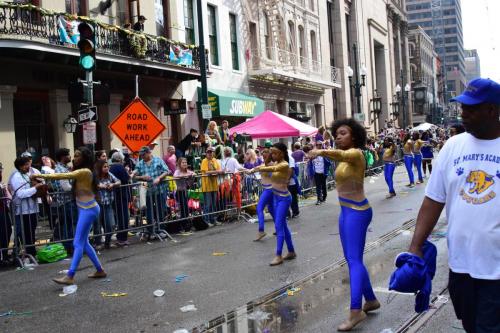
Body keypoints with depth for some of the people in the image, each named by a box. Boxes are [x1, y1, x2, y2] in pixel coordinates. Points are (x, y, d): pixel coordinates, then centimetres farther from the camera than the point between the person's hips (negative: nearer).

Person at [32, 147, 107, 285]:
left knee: (78, 243, -11)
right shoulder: (79, 172, 16)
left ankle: (70, 276, -12)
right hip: (83, 209, 10)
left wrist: (41, 176, -21)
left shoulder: (85, 171, -16)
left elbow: (63, 176, -22)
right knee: (83, 243, 13)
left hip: (88, 209, -10)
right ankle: (100, 270, 20)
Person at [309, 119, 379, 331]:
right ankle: (370, 300, 25)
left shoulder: (355, 153, -15)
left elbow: (341, 155, -39)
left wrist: (322, 152, -56)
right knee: (351, 259, 13)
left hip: (357, 211, -10)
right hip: (346, 211, 10)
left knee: (354, 260, -14)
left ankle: (356, 311, -16)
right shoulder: (345, 157, 10)